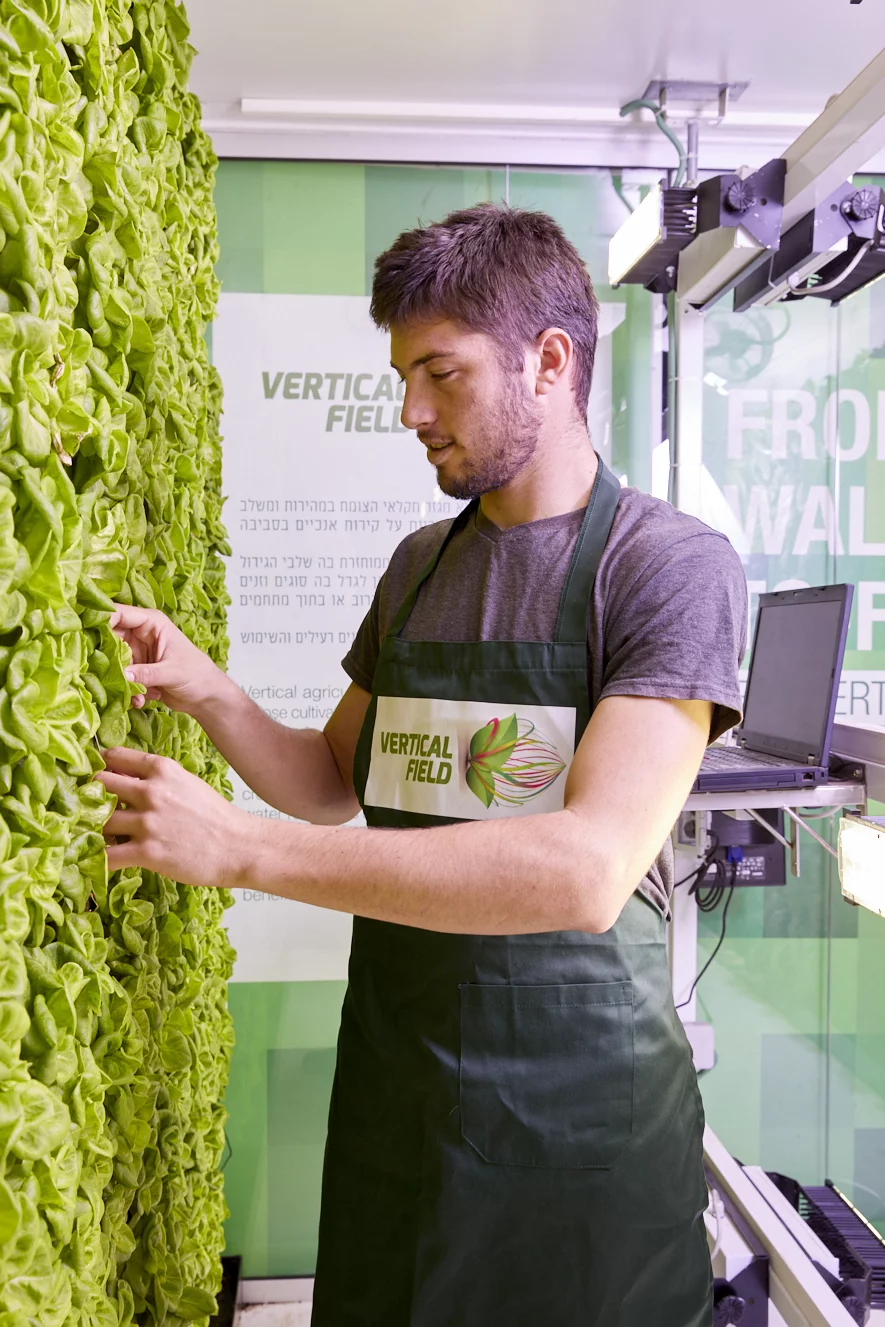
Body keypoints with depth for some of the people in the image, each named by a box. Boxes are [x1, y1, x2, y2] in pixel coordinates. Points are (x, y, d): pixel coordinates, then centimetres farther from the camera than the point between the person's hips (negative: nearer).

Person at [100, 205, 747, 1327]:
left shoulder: (673, 563, -14)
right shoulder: (419, 564, 6)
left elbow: (589, 872, -26)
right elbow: (333, 785, 13)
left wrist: (241, 849, -25)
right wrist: (208, 693, -7)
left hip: (581, 1097, -5)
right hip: (391, 1065, 5)